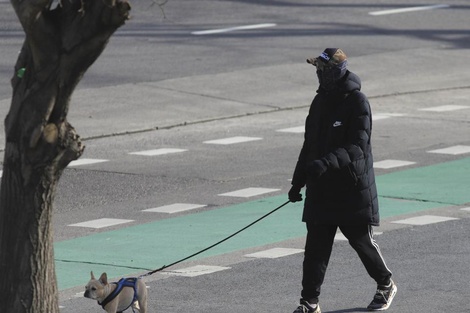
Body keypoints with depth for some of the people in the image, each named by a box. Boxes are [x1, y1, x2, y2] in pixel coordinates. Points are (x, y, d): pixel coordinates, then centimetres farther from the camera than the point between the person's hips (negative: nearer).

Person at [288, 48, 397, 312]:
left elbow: (358, 146, -22)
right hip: (321, 187, 6)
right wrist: (298, 181, 16)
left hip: (353, 188, -6)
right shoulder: (321, 101, 10)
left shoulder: (357, 102, -13)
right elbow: (310, 144, 17)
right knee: (316, 246, 0)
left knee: (361, 240, 7)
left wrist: (327, 162, -35)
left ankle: (386, 285, 29)